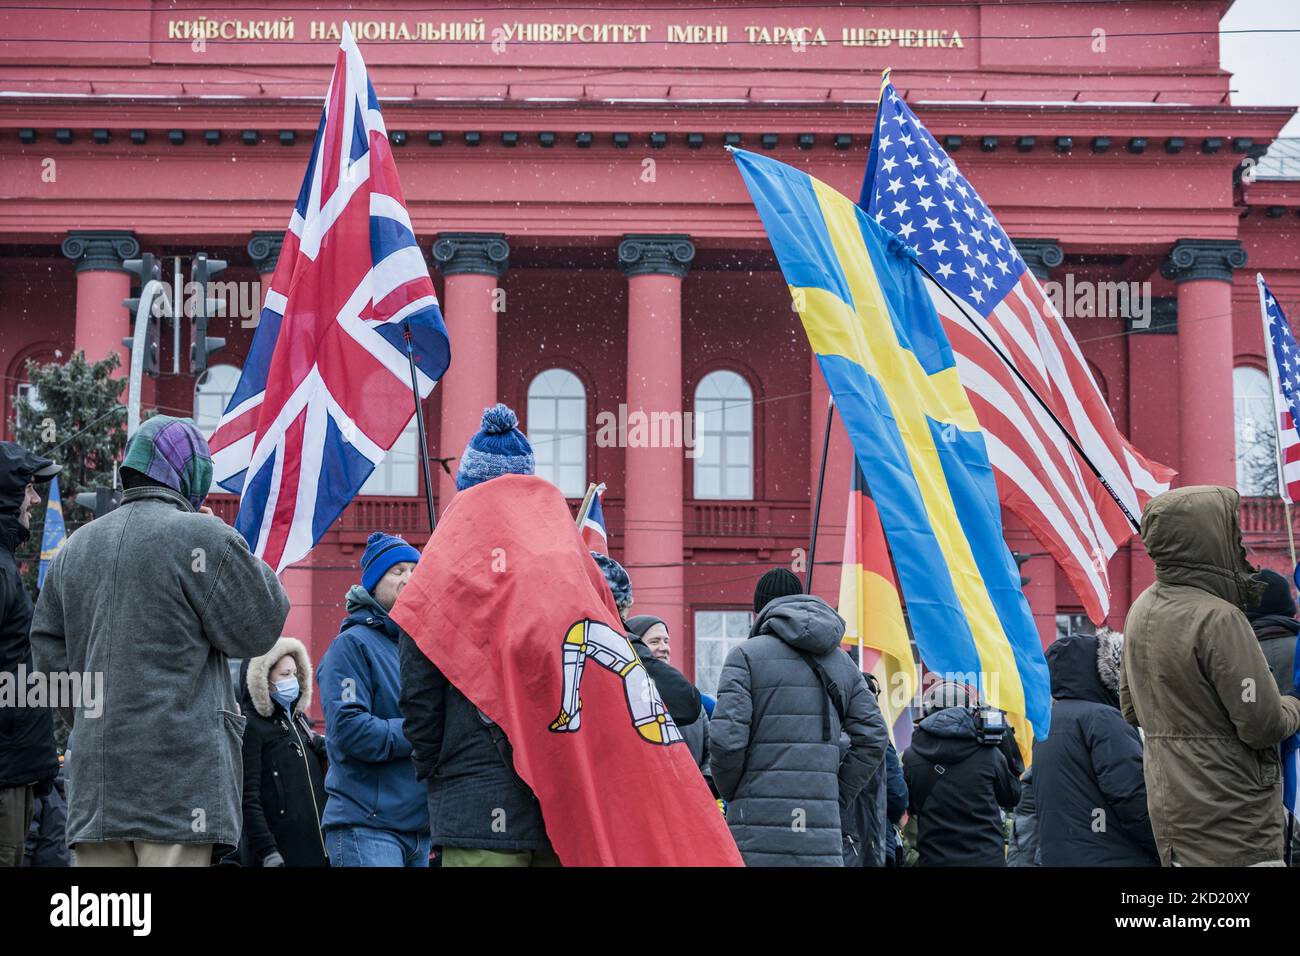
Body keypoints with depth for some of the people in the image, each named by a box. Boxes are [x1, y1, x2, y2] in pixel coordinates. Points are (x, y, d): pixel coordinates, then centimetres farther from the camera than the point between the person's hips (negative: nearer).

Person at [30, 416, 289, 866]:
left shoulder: (75, 547, 15)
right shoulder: (202, 537, -8)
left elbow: (51, 652, 19)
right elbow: (259, 628, -2)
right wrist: (234, 550, 9)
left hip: (95, 781, 7)